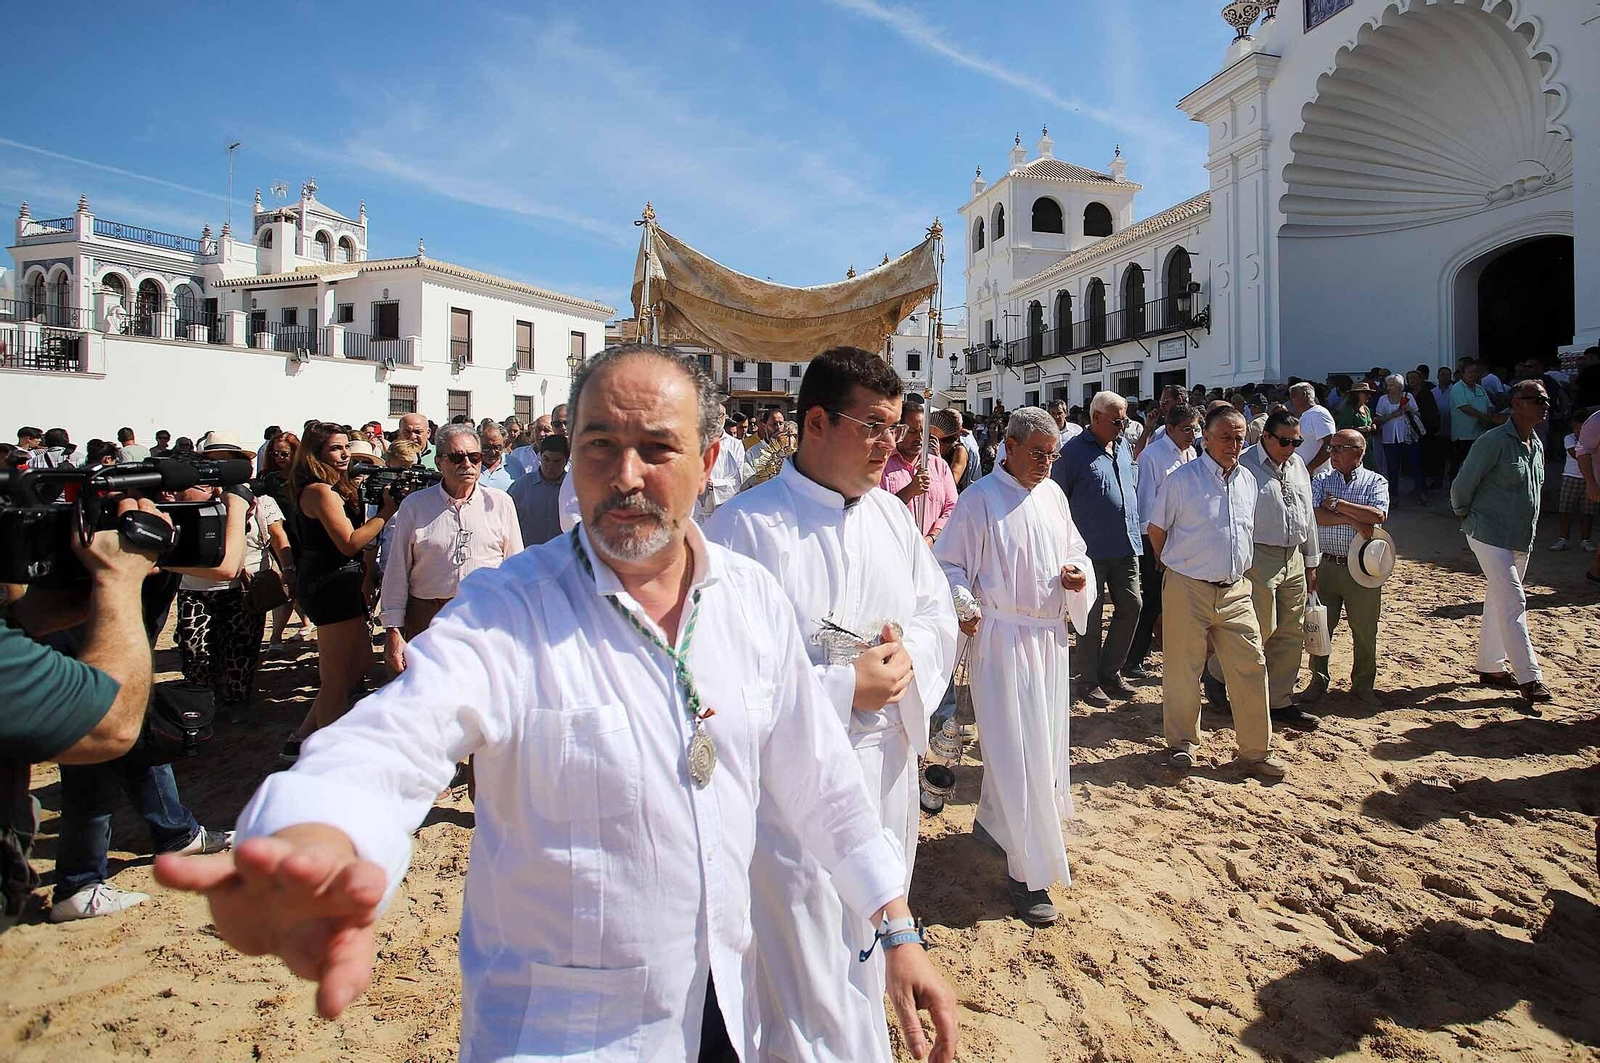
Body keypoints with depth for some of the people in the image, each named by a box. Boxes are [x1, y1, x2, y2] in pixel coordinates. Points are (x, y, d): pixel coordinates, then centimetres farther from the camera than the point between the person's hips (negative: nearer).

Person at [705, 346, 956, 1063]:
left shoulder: (891, 514, 6)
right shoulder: (746, 526, -17)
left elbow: (939, 612, 12)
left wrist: (910, 651, -11)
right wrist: (846, 688, -21)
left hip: (888, 765, 7)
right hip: (793, 780, -7)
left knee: (869, 957, 25)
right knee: (809, 985, 6)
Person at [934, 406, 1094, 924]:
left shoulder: (1053, 494, 9)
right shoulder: (980, 499, -11)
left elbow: (1075, 550, 19)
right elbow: (948, 565, -9)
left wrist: (1077, 572, -3)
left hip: (1050, 635, 8)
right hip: (1002, 637, -8)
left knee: (1045, 741, 19)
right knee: (1017, 750, -5)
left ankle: (993, 819, 42)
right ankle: (1028, 871, 6)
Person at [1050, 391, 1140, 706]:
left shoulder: (1122, 446, 13)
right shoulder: (1073, 451, -9)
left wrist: (1134, 530, 19)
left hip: (1126, 545, 7)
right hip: (1092, 548, -7)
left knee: (1131, 606, 8)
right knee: (1092, 615, 2)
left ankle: (1110, 671, 24)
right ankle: (1088, 680, 16)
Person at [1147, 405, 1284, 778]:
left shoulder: (1248, 481, 9)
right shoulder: (1181, 479, -10)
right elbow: (1156, 531, -2)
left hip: (1235, 590, 5)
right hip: (1188, 590, -5)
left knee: (1251, 668, 6)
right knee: (1183, 670, 5)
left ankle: (1256, 749, 19)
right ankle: (1183, 742, 23)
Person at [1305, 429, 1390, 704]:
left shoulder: (1375, 482, 2)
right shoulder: (1321, 480, 6)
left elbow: (1378, 515, -17)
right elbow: (1314, 515, -11)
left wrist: (1337, 504, -13)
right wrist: (1354, 520, -16)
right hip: (1327, 565, 1)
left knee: (1365, 630, 7)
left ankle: (1363, 685, 24)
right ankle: (1318, 681, 21)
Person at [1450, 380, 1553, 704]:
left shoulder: (1538, 445, 10)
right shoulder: (1494, 442, -16)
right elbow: (1461, 486, -13)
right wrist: (1467, 517, 1)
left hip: (1521, 541, 8)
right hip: (1491, 538, -8)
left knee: (1498, 603, 15)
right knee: (1513, 604, -10)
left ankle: (1490, 667, 26)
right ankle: (1529, 677, -5)